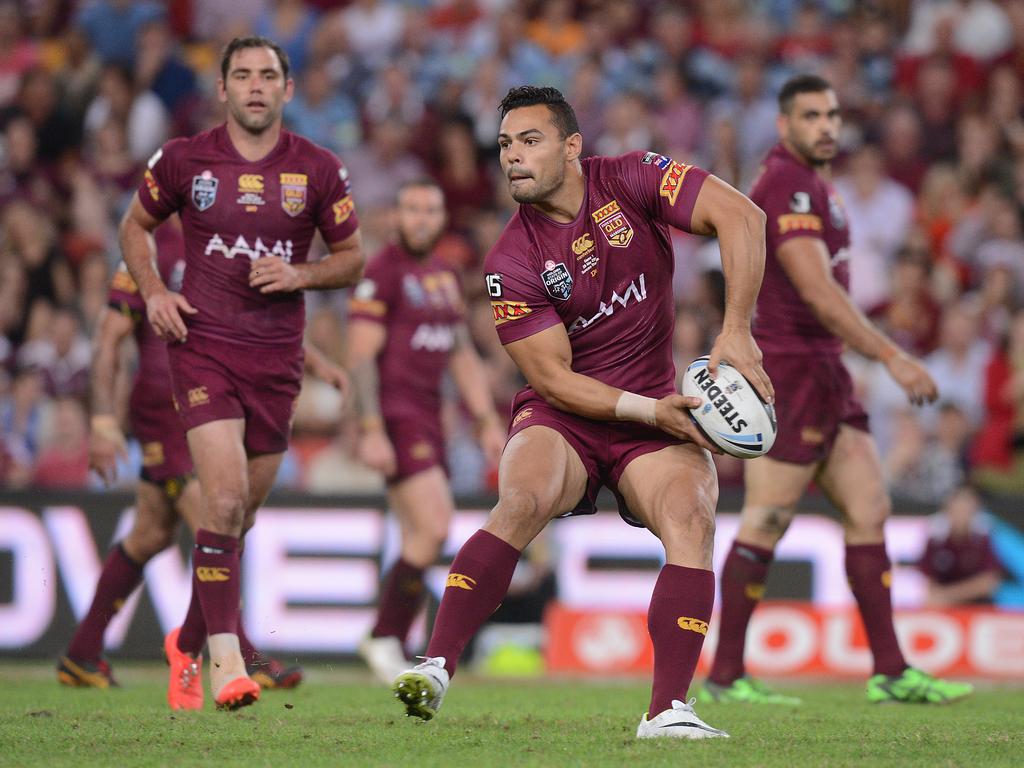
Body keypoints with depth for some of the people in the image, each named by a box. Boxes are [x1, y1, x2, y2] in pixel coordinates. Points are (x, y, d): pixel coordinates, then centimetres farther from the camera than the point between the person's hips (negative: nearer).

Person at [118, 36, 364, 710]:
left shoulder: (319, 170, 1)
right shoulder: (185, 161, -1)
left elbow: (353, 258, 10)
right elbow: (136, 226, 15)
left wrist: (300, 275, -10)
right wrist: (153, 292, -2)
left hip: (277, 356, 3)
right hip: (203, 344, -3)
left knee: (238, 515, 11)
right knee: (226, 497, -18)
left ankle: (188, 644, 31)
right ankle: (226, 660, -16)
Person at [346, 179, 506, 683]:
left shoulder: (444, 277, 16)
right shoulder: (382, 273, -9)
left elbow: (463, 357, 22)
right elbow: (361, 356, -14)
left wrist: (488, 423, 16)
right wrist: (371, 430, -21)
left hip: (428, 419, 8)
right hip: (394, 417, -8)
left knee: (419, 541, 7)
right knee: (434, 527, -17)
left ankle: (391, 647, 13)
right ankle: (385, 637, -6)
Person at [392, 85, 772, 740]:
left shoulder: (629, 181, -7)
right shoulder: (512, 262, -10)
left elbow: (740, 217, -14)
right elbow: (553, 378, -10)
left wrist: (736, 332, -22)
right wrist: (647, 409, -22)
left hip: (657, 410, 1)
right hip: (562, 417, -1)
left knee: (692, 519, -25)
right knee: (524, 500, -31)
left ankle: (668, 710, -28)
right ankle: (437, 668, -32)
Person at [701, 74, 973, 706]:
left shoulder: (816, 185, 18)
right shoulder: (787, 187, -15)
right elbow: (819, 293, -23)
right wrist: (893, 357, -25)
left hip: (824, 370, 10)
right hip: (791, 370, -10)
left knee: (870, 511, 6)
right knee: (765, 525, -6)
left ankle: (891, 672, 7)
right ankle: (726, 676, -1)